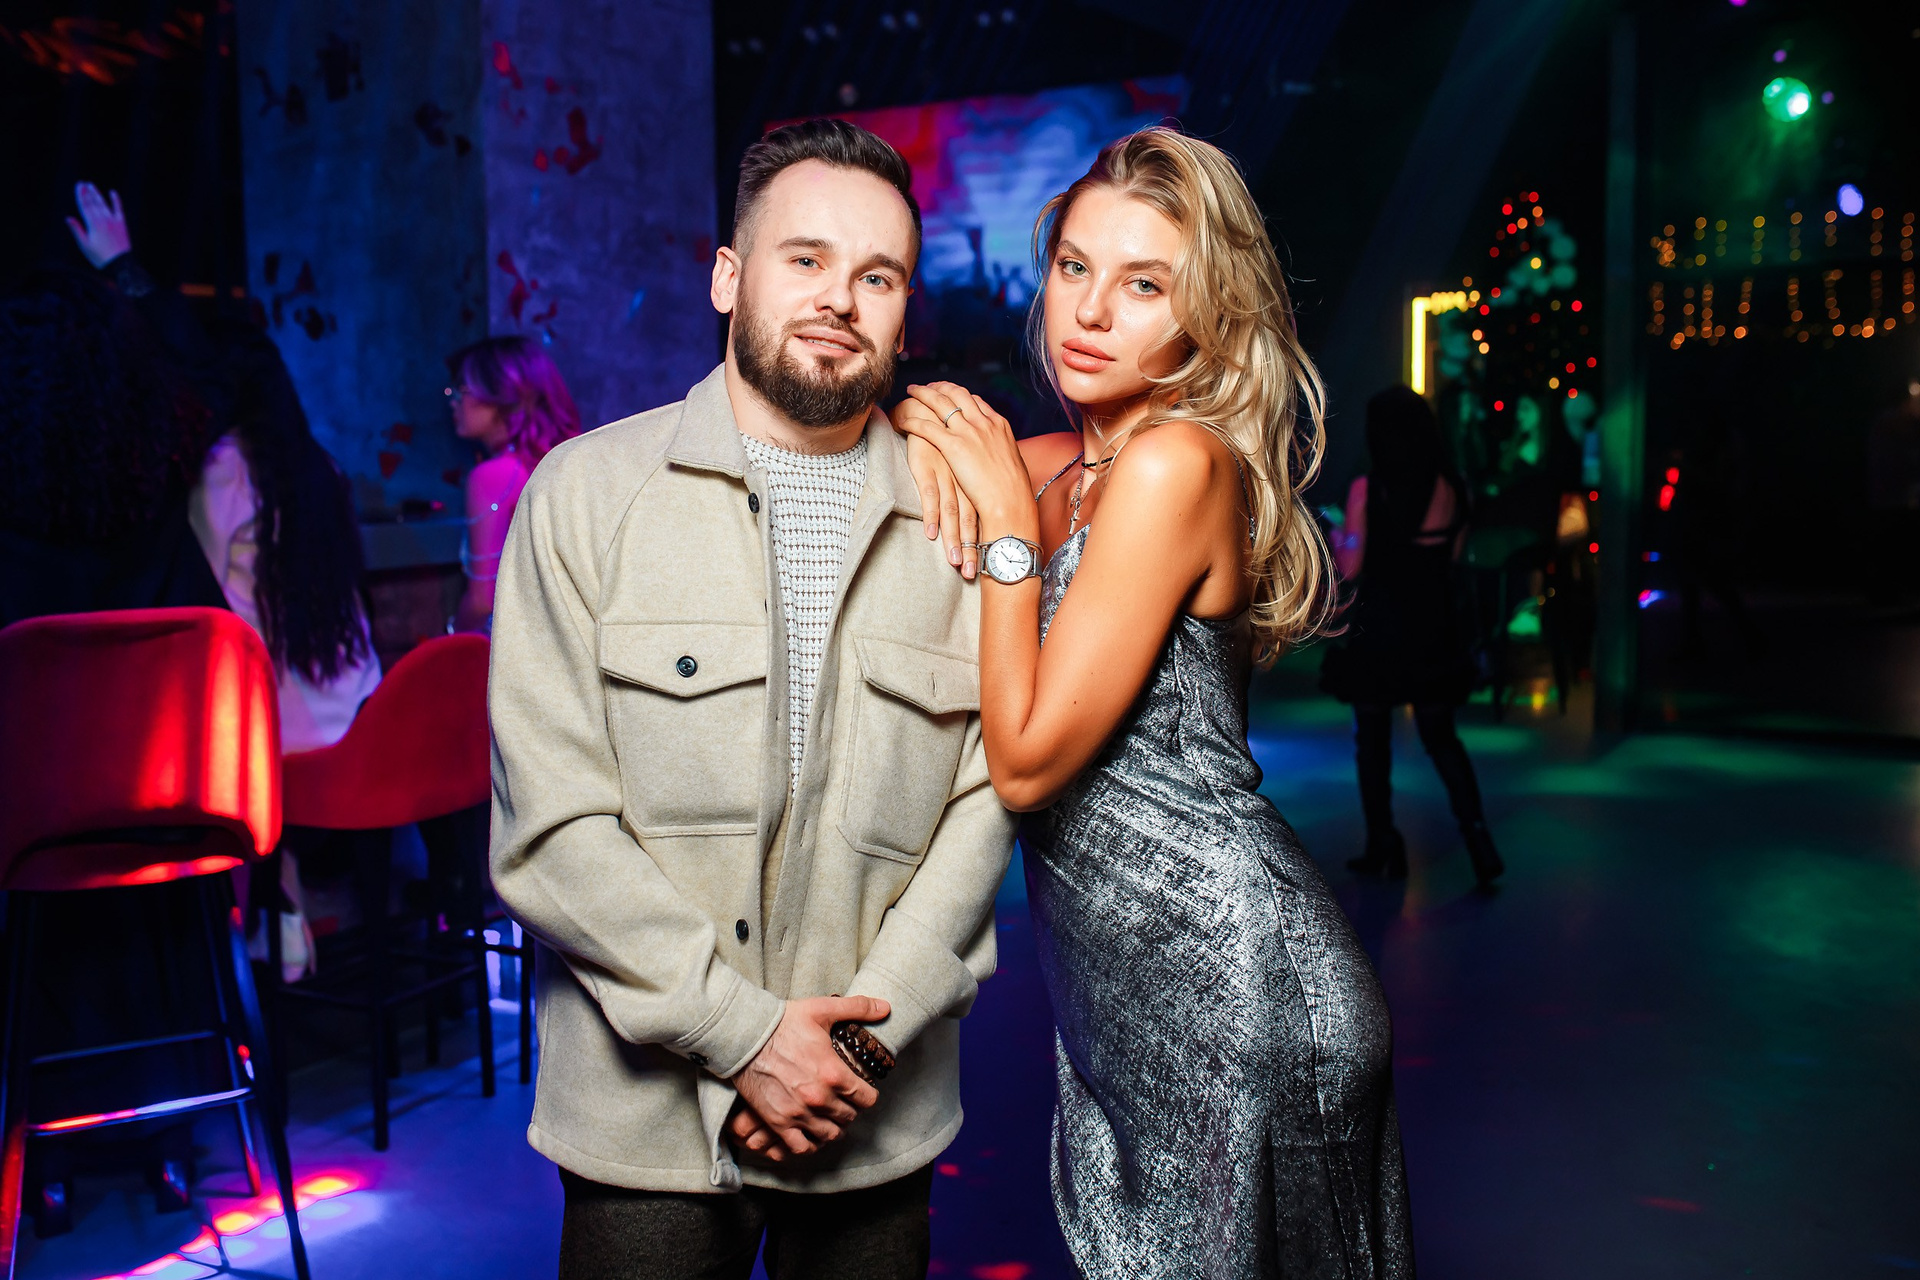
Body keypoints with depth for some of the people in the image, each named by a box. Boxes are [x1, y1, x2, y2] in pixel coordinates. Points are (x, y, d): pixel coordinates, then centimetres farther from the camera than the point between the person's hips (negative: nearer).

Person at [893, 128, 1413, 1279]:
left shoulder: (1178, 462, -19)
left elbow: (1027, 760, -19)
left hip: (1228, 982, -8)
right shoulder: (1053, 464, 7)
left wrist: (1007, 515, -14)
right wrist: (929, 442, 0)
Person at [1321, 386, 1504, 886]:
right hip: (1434, 633, 4)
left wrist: (1338, 535, 6)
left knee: (1372, 740, 11)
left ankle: (1384, 847, 16)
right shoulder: (1452, 488, -2)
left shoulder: (1367, 489, -14)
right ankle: (1477, 836, 3)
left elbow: (1349, 566, -13)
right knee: (1441, 738, 16)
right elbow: (1453, 554, 8)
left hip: (1377, 631, -4)